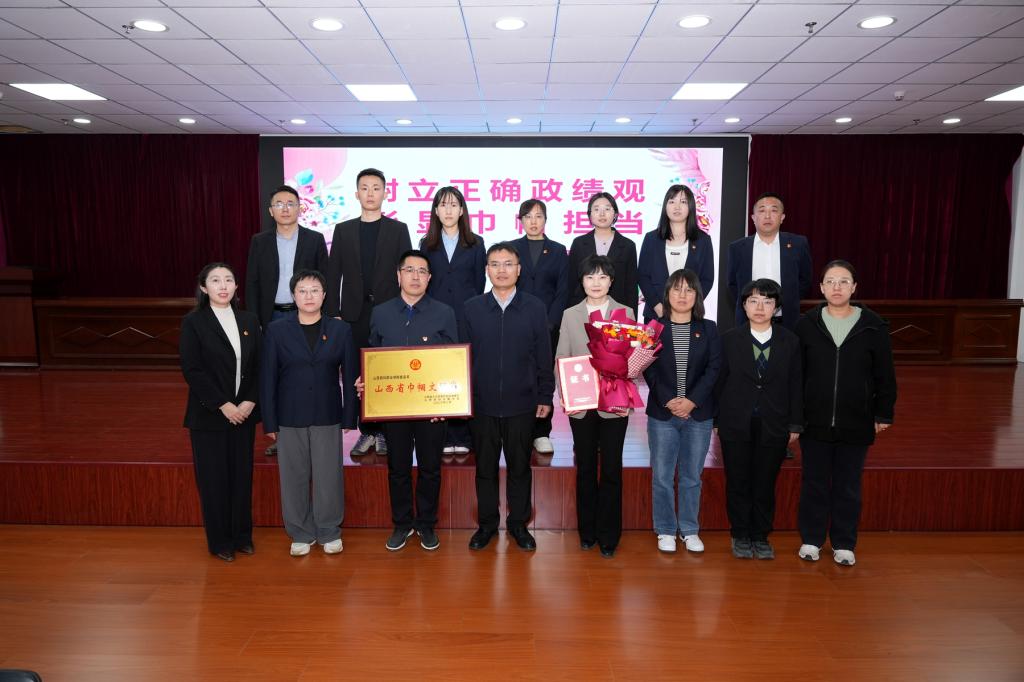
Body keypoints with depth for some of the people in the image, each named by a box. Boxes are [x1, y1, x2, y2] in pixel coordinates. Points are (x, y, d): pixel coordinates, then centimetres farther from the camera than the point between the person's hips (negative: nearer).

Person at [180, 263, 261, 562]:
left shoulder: (249, 320, 6)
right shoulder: (193, 322, -5)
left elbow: (258, 367, 5)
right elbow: (192, 370, -11)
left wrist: (249, 402, -8)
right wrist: (224, 405, -15)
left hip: (244, 413, 3)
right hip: (209, 415, -3)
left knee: (242, 475, 10)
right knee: (214, 478, 6)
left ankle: (242, 535, 26)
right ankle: (220, 541, 21)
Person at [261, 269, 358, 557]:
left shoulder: (341, 330, 3)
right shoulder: (276, 331, 2)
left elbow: (350, 376, 3)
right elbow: (268, 379, 2)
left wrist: (349, 417, -2)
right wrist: (269, 422, -2)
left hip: (327, 417, 0)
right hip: (290, 417, 0)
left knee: (329, 476, 5)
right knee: (294, 477, 8)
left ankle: (329, 532, 23)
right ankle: (301, 534, 24)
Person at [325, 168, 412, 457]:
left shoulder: (398, 229, 5)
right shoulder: (343, 230, 10)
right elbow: (333, 274, 7)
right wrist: (333, 313, 1)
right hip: (355, 314, 2)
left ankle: (385, 432, 13)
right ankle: (366, 431, 15)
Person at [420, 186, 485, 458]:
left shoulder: (475, 244, 8)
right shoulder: (427, 244, 12)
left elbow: (479, 283, 7)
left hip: (467, 318, -1)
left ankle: (463, 436, 7)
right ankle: (444, 436, 7)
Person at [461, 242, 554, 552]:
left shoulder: (535, 307, -1)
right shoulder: (472, 308, 1)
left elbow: (544, 357, 2)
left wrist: (546, 397, 1)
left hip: (521, 404, 0)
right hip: (481, 404, 1)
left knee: (520, 467, 11)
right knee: (485, 466, 12)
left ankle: (518, 523, 28)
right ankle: (487, 523, 28)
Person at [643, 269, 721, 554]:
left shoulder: (708, 329, 6)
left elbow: (713, 368, -1)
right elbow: (649, 369, -3)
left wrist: (692, 401, -13)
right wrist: (668, 401, -14)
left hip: (699, 414, 1)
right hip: (662, 413, -1)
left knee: (692, 476, 9)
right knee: (662, 476, 4)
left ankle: (689, 530, 23)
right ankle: (665, 530, 18)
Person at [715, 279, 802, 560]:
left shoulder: (789, 341, 3)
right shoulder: (729, 339, 0)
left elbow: (795, 385, 4)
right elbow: (719, 381, 1)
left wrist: (795, 424, 2)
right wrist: (716, 420, -1)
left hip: (773, 426, 1)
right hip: (736, 424, -1)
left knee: (765, 484, 9)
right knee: (738, 483, 7)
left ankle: (761, 537, 24)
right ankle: (741, 536, 22)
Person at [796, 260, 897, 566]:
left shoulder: (873, 326, -3)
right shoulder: (807, 324, -3)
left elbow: (885, 376, 3)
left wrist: (884, 414, 2)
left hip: (856, 424, 0)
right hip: (814, 422, 0)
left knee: (848, 486, 11)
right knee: (814, 483, 10)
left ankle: (844, 544, 25)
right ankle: (811, 539, 24)